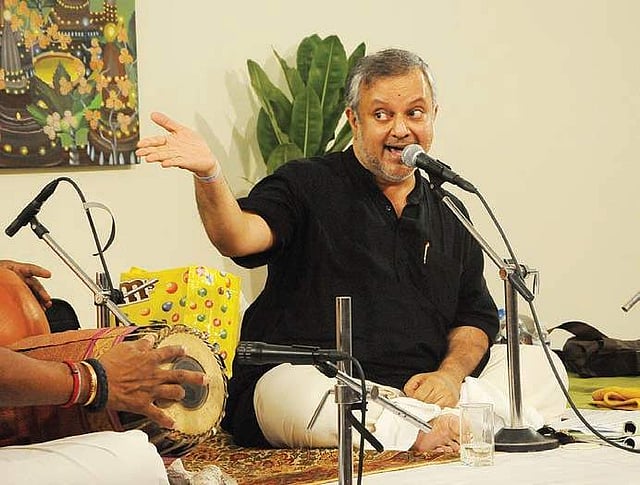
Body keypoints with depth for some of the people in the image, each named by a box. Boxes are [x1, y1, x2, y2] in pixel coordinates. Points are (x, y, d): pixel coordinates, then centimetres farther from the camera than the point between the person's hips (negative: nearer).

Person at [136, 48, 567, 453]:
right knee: (294, 394, -39)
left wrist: (450, 374, -2)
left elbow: (476, 318, 20)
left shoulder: (449, 215, 18)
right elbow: (238, 237, -15)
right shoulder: (307, 185, 4)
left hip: (420, 390, 5)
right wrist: (209, 174, -35)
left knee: (543, 369, -11)